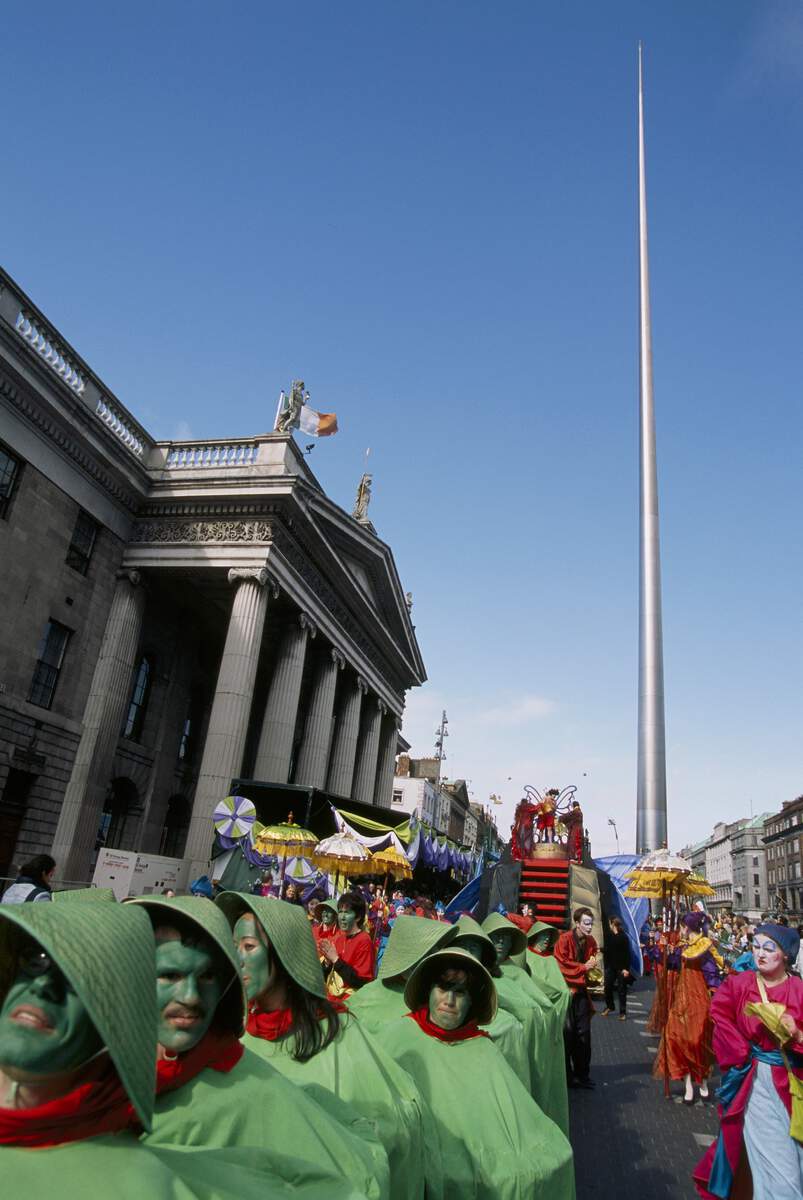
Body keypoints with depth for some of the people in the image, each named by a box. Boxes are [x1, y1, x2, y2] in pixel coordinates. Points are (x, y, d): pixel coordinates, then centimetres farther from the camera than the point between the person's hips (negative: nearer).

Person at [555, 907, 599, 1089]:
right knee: (567, 1033, -1)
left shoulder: (591, 942, 6)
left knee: (584, 1033, 8)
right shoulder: (564, 939, -15)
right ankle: (566, 1076, 10)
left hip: (581, 990, 6)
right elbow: (561, 964, -18)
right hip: (566, 990, -6)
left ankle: (582, 1074, 18)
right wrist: (583, 967, -15)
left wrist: (592, 966, -4)